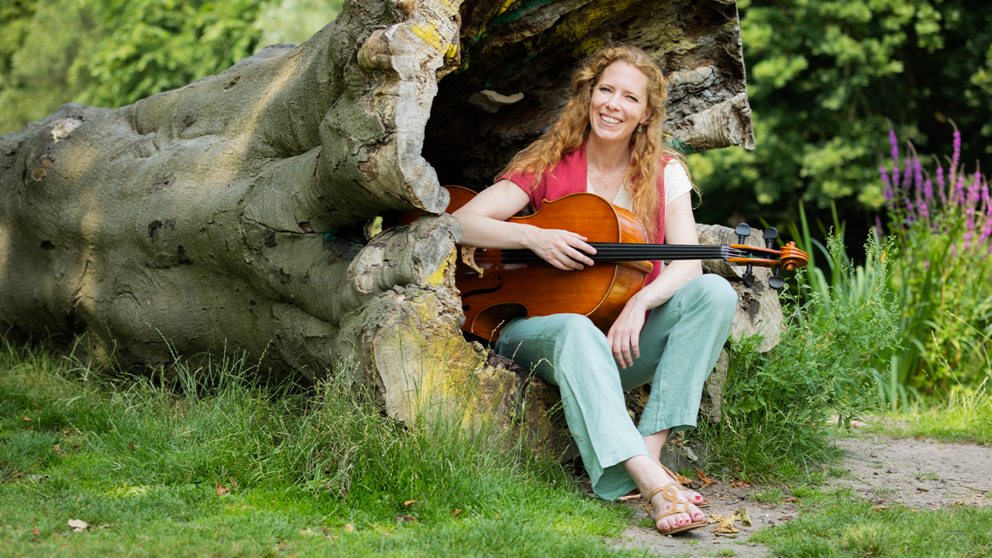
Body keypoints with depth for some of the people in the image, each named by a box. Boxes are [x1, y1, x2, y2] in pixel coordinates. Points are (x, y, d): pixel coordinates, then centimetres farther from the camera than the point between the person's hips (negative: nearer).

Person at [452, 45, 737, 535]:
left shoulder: (664, 173, 5)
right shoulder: (550, 165, 0)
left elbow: (687, 264, -7)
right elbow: (461, 223, -8)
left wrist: (640, 303, -26)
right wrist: (533, 237, -24)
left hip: (627, 340, 3)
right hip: (542, 327, -3)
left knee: (715, 292, -22)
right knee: (578, 332, -39)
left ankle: (648, 448, -31)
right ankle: (650, 480, -51)